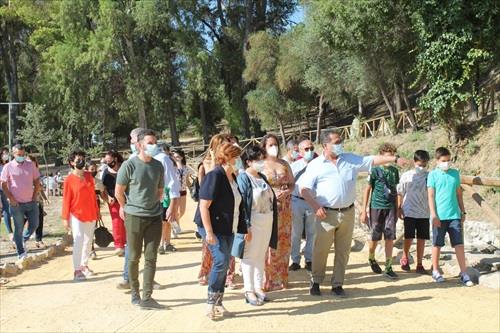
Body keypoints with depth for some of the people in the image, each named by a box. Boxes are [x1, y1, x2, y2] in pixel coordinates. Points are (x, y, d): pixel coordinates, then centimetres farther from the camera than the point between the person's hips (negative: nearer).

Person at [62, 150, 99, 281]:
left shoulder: (89, 176, 6)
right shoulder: (69, 179, -7)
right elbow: (66, 200, -7)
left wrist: (97, 211, 12)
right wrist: (65, 218, -9)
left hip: (91, 215, 5)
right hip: (77, 215, -5)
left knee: (88, 241, 11)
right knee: (78, 240, -11)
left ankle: (84, 265, 24)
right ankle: (77, 270, -6)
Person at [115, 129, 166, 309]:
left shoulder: (158, 166, 5)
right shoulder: (129, 165, -9)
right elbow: (118, 192, -3)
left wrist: (154, 205, 11)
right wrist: (129, 208, 7)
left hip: (155, 217, 4)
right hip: (134, 218, -3)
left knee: (151, 258, 1)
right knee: (134, 257, 9)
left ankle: (146, 297, 6)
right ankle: (134, 293, 26)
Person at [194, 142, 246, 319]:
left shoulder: (232, 177, 9)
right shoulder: (214, 176, -17)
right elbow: (204, 206, -20)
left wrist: (241, 227, 17)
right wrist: (209, 232, -24)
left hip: (227, 229, 8)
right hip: (213, 227, -8)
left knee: (224, 264, 9)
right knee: (221, 260, -16)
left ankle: (218, 304, 20)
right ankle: (211, 303, -2)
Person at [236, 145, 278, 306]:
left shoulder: (262, 177, 12)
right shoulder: (243, 178, -11)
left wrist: (272, 223, 12)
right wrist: (246, 226, -21)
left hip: (267, 222, 7)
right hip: (252, 222, -7)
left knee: (261, 256, 14)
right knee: (250, 256, 1)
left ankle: (258, 287, 25)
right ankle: (249, 291, 11)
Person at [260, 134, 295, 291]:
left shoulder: (284, 164, 10)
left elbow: (292, 184, 11)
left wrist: (286, 192, -8)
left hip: (285, 208, 4)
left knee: (283, 243, 9)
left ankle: (281, 278, 22)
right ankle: (267, 279, 7)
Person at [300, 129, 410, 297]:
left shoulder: (351, 160, 9)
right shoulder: (315, 165, -2)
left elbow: (373, 160, 7)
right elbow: (304, 189, -4)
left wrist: (395, 159, -2)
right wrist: (315, 206, -14)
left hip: (348, 213, 3)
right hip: (326, 214, -3)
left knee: (343, 251, 8)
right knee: (321, 250, 3)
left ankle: (337, 284, 21)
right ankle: (316, 282, 22)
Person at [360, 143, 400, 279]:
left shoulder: (394, 171, 7)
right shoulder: (375, 170, -6)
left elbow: (395, 191, 15)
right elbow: (367, 190, -3)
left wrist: (397, 209, 16)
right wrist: (364, 210, -6)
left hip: (390, 208, 3)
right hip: (376, 207, -3)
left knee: (390, 238, 0)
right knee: (374, 237, 6)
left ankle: (388, 267, 7)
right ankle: (371, 259, 33)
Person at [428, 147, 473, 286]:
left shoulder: (455, 173, 8)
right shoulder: (433, 174, -2)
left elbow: (459, 194, 14)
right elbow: (431, 196, -4)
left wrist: (463, 212, 12)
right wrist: (434, 215, -10)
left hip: (455, 215, 3)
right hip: (440, 216, -3)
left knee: (459, 244, 1)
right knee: (437, 244, 8)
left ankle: (464, 273, 6)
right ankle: (435, 271, 21)